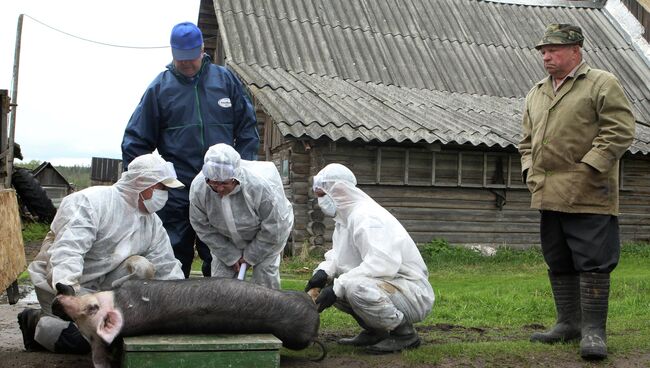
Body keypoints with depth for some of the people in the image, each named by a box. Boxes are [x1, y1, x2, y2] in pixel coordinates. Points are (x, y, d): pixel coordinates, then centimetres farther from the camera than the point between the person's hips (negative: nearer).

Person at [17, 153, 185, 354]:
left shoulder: (152, 223, 1)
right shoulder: (90, 202, -22)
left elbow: (168, 267, 4)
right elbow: (67, 249, -35)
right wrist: (68, 289, -50)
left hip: (99, 287, 6)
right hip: (58, 283, -6)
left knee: (141, 268, -17)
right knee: (82, 339, -23)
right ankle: (35, 321, 4)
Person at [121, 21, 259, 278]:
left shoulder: (225, 79, 7)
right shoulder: (160, 87, 4)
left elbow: (247, 127, 10)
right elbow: (136, 141, 6)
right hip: (175, 194, -1)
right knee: (173, 258, 4)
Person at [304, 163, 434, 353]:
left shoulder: (367, 216, -21)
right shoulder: (346, 217, 10)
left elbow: (382, 263, -33)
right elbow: (337, 254, 9)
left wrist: (336, 288, -32)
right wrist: (323, 271, -13)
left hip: (413, 293, -10)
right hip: (385, 285, 10)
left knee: (355, 286, -34)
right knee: (328, 281, 6)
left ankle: (404, 332, -11)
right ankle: (373, 331, 13)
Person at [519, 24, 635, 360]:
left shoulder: (602, 84, -2)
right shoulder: (536, 93, 19)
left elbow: (620, 130, -10)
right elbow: (527, 140, 25)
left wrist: (589, 168, -16)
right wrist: (529, 170, 10)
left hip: (588, 195, -7)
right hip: (548, 195, 7)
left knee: (592, 263, -6)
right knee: (559, 263, 13)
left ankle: (593, 329, 2)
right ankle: (568, 323, 24)